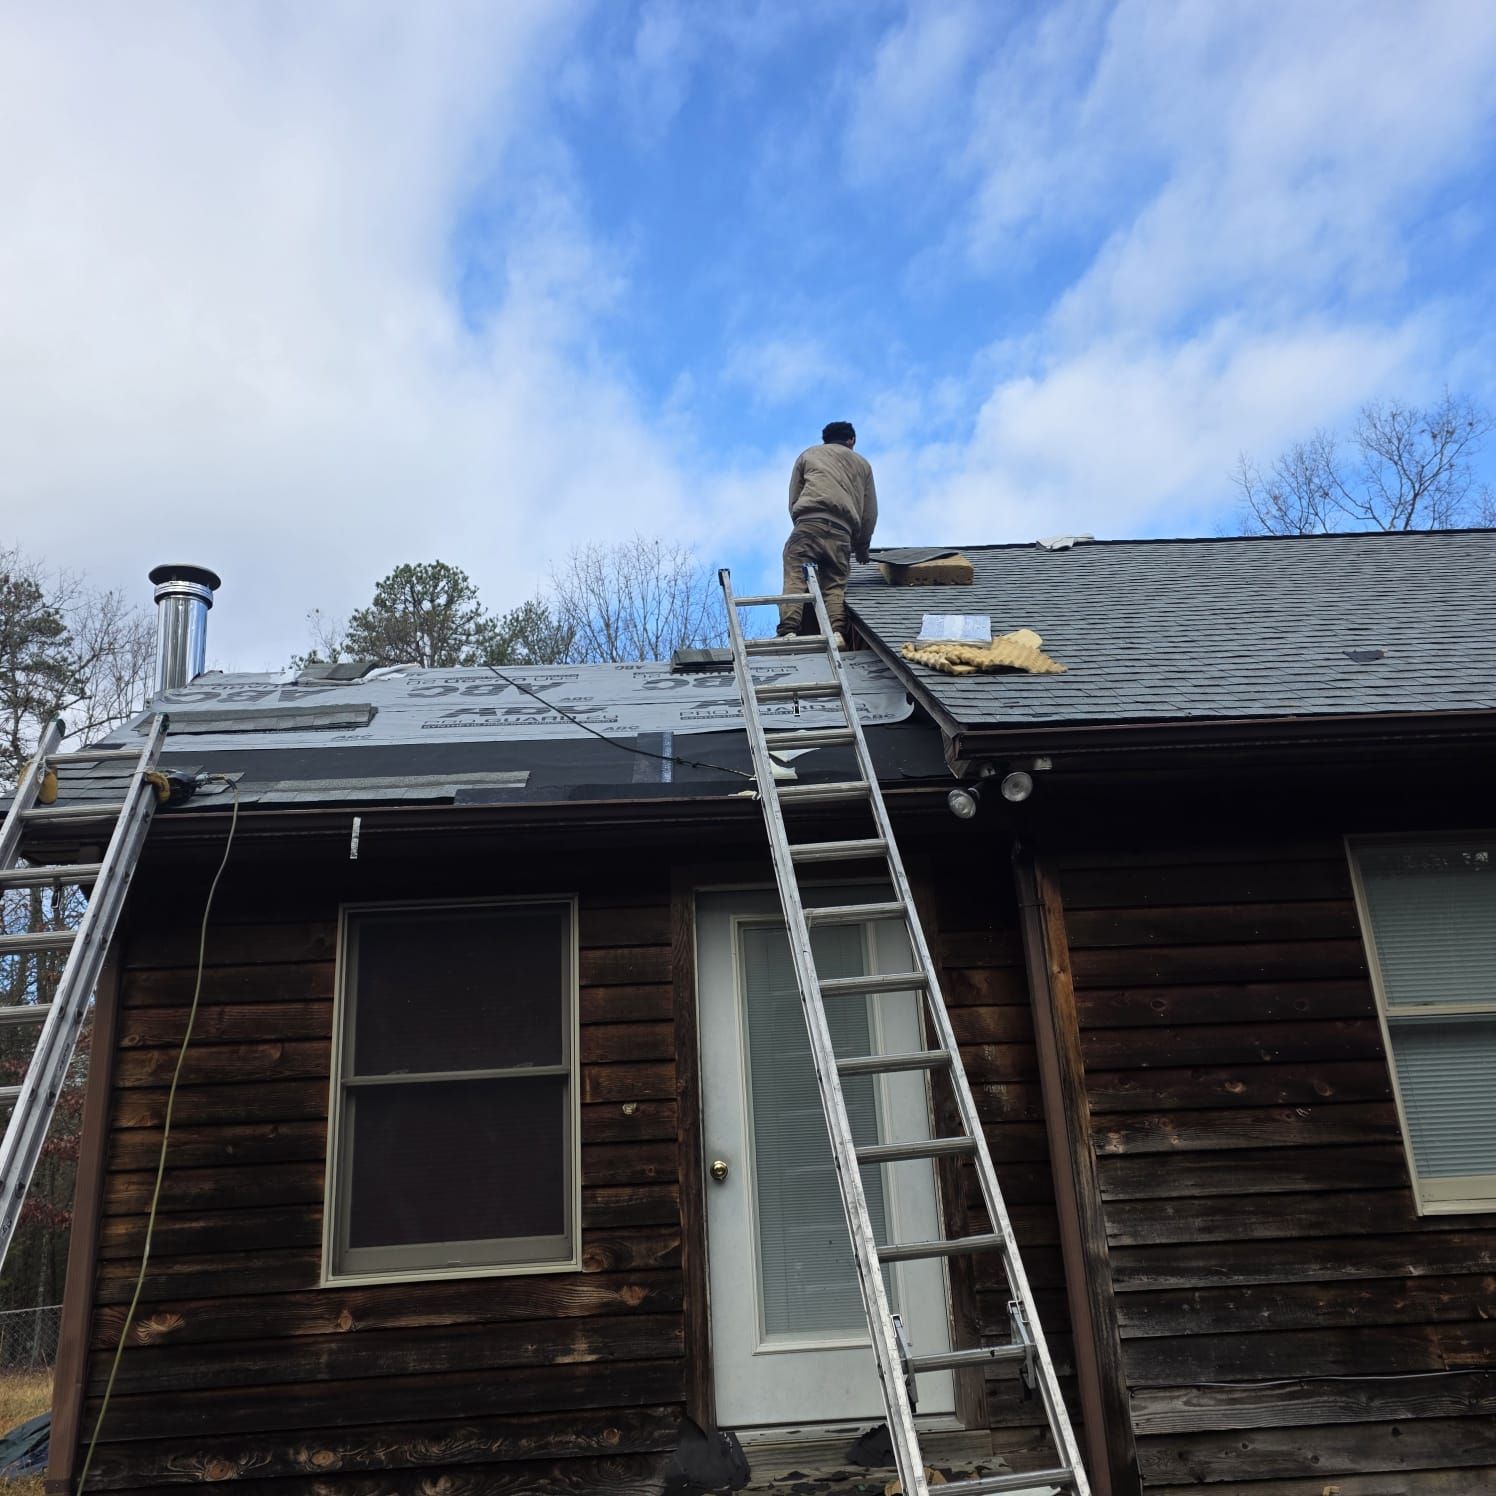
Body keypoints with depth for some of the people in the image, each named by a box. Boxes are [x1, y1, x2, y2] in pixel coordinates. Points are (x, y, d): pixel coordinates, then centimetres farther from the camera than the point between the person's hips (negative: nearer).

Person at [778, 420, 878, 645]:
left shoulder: (808, 455, 28)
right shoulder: (862, 464, 30)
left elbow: (793, 500, 21)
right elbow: (870, 512, 27)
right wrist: (862, 547, 37)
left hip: (809, 520, -2)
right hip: (842, 529, 2)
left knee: (795, 577, -10)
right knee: (835, 584, 2)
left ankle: (788, 631, -29)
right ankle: (836, 631, -21)